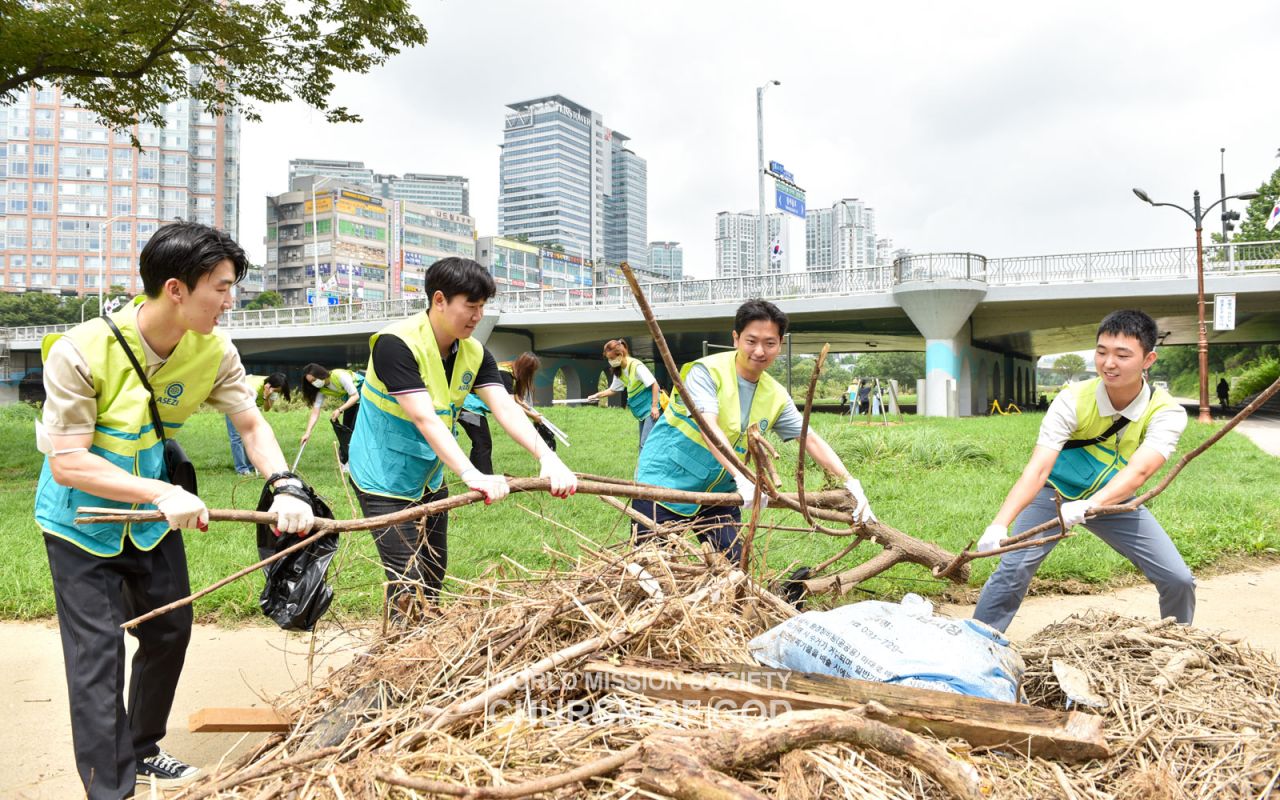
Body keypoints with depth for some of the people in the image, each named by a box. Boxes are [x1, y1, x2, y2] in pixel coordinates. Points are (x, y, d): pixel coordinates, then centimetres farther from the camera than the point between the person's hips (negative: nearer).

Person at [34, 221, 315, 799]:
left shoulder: (213, 352, -15)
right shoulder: (80, 352, -29)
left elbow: (252, 425, -7)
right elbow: (67, 464, -29)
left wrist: (286, 487, -24)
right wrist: (162, 493, -39)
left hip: (154, 514, 6)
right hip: (81, 522, -5)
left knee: (170, 630, 15)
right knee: (97, 655, -6)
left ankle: (142, 752, 37)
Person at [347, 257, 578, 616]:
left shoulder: (475, 354, -4)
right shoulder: (396, 343, -25)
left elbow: (506, 409, -15)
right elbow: (424, 418, -34)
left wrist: (547, 457, -31)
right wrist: (472, 474, -43)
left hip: (430, 478, 7)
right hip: (384, 478, -7)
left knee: (434, 574, 17)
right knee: (408, 584, -10)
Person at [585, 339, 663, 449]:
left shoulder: (636, 366, -20)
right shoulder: (619, 372, 5)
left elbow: (654, 384, -20)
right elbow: (613, 390, 19)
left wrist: (654, 406, -21)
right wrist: (597, 395, 7)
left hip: (651, 408, -9)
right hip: (642, 411, 9)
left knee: (646, 443, -15)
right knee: (643, 444, 11)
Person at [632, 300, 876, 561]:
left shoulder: (776, 396, 0)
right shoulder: (706, 371, -18)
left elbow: (811, 440, 2)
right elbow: (708, 427, -31)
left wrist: (850, 482, -10)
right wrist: (741, 478, -43)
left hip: (717, 491, 6)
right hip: (666, 481, -5)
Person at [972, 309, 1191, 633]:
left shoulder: (1166, 412, -22)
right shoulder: (1072, 400, -26)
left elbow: (1140, 470, -39)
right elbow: (1037, 468, -36)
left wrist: (1090, 505, -58)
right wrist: (1000, 524, -50)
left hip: (1114, 499, 2)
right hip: (1055, 493, -2)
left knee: (1179, 580, -3)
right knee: (1013, 569, -20)